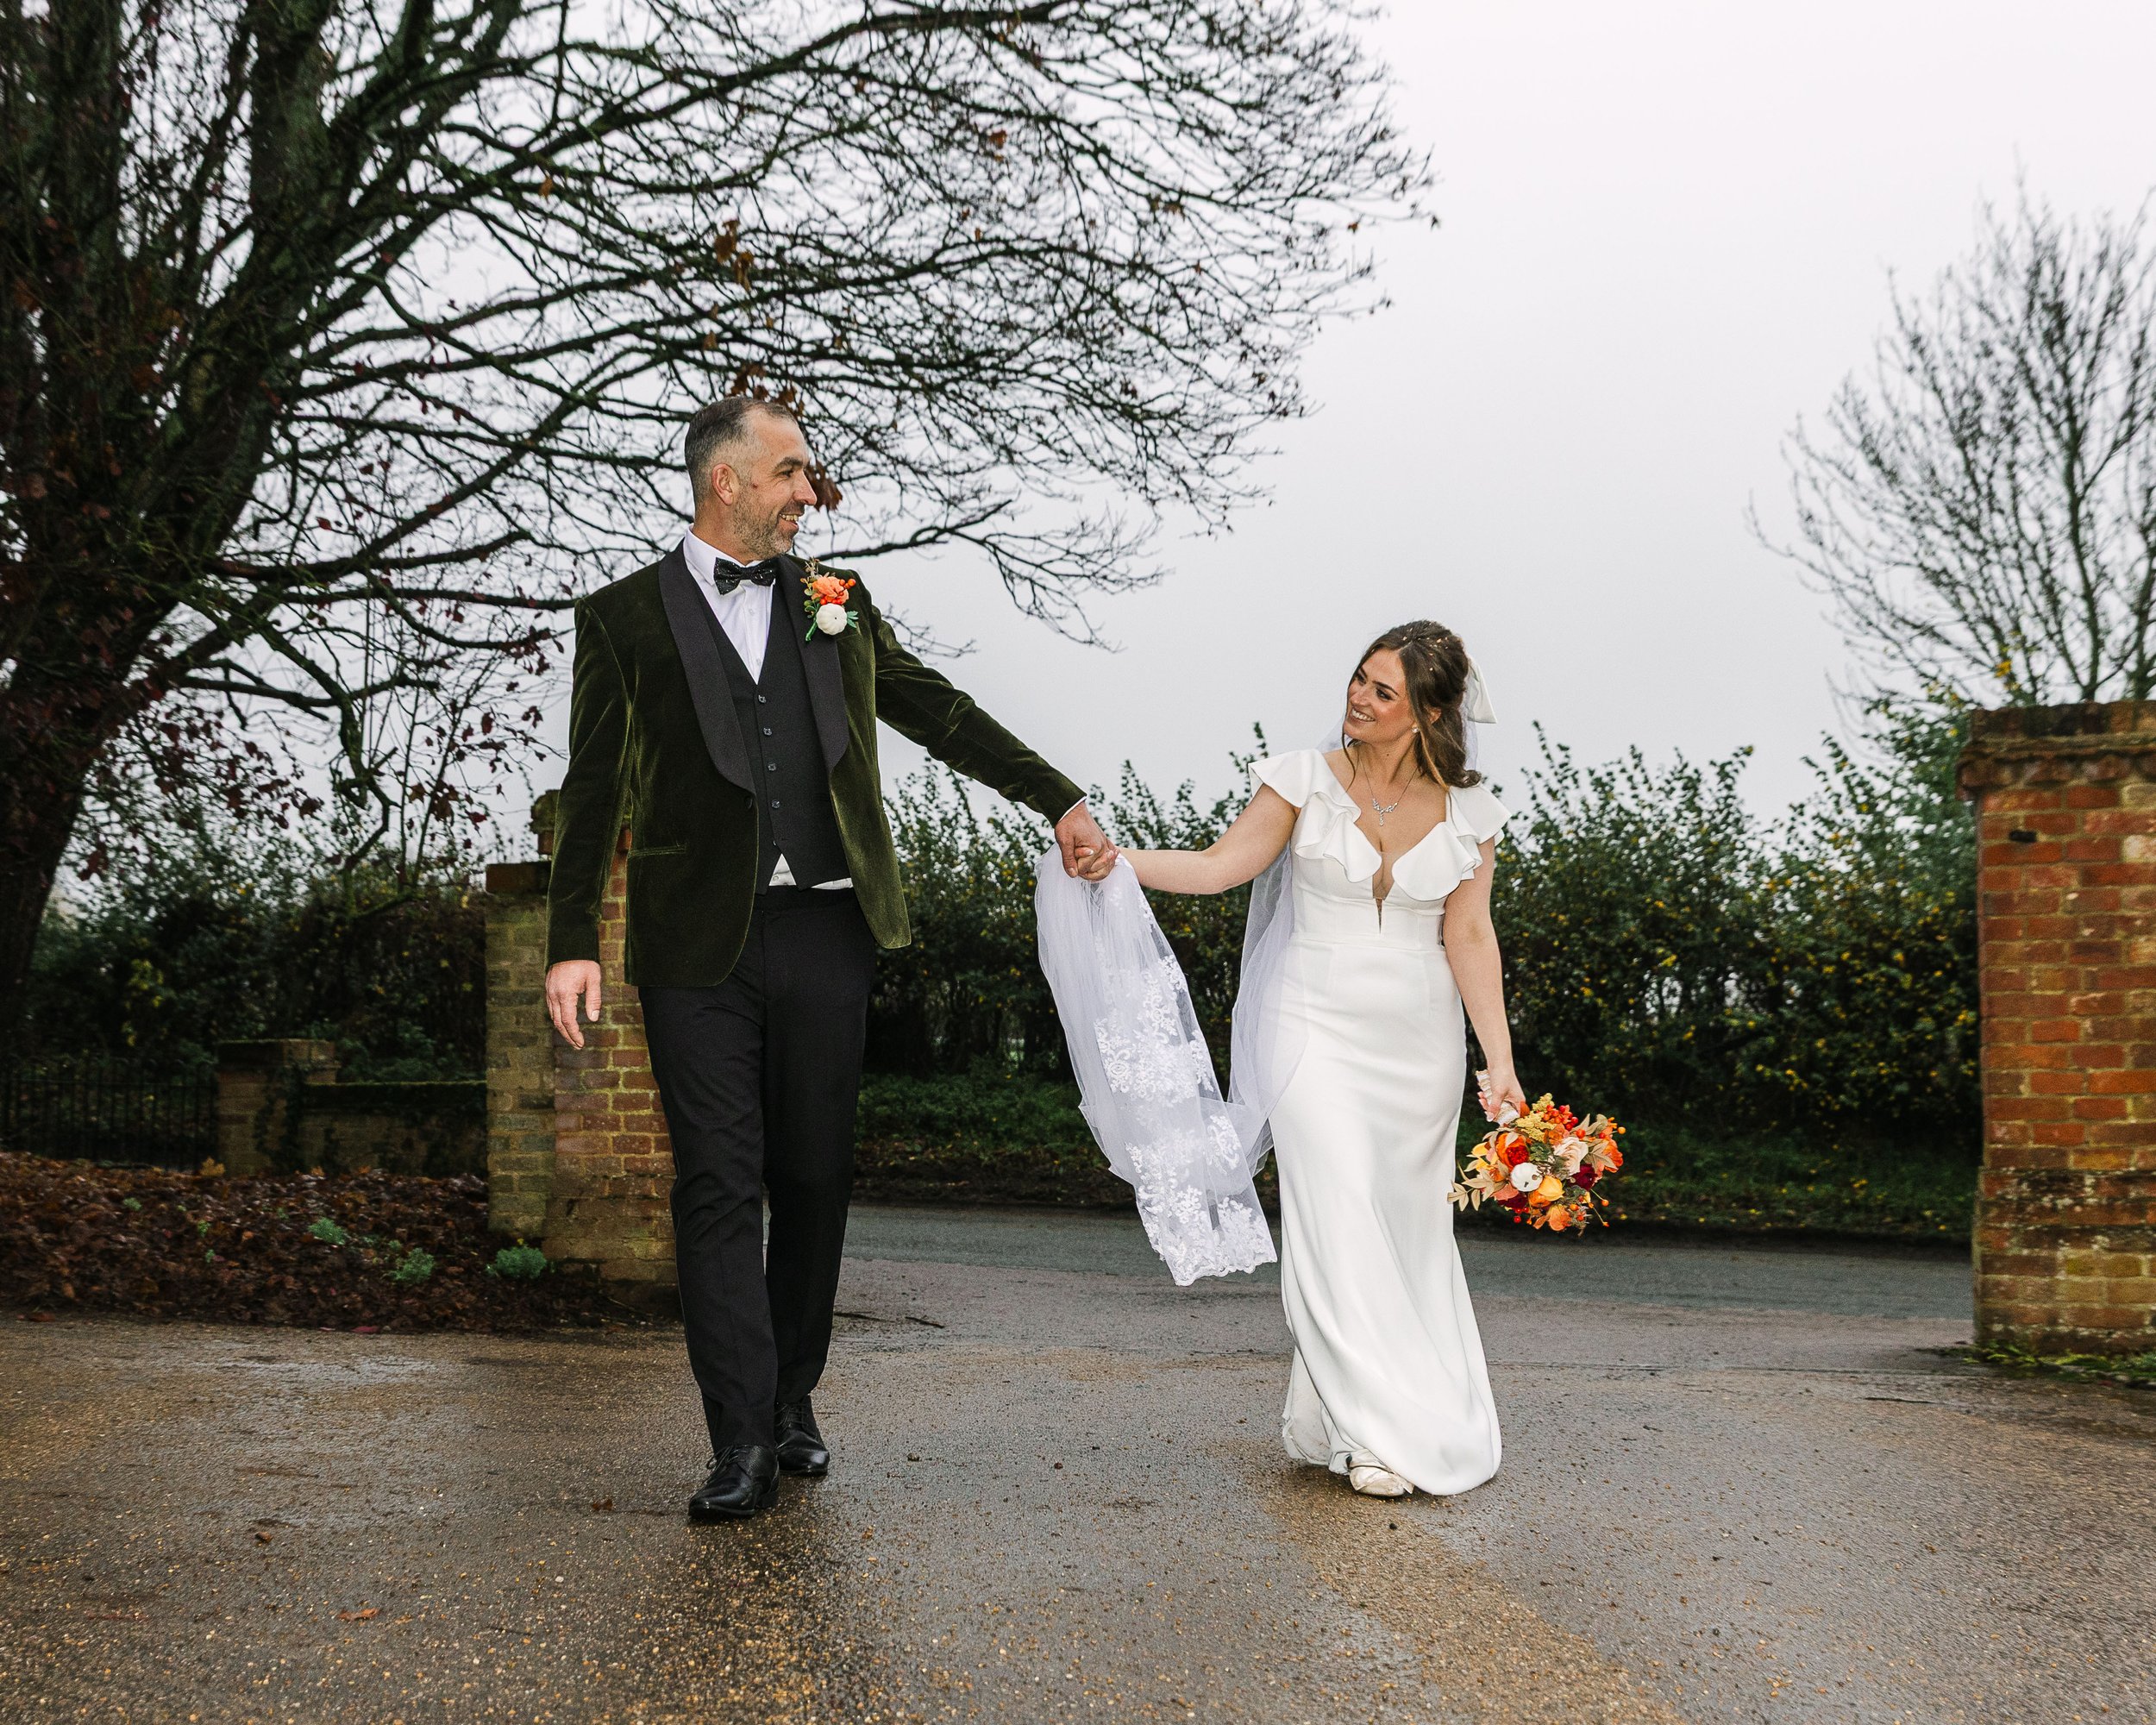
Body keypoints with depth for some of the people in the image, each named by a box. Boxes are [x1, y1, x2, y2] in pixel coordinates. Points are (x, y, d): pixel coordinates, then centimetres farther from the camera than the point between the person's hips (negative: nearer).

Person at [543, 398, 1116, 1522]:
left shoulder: (835, 603, 13)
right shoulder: (626, 617, 4)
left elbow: (940, 714, 16)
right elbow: (594, 790, 2)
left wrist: (1060, 802, 10)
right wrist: (573, 943, -5)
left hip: (825, 932, 3)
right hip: (699, 945, -3)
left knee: (814, 1178, 8)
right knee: (718, 1187, -3)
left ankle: (792, 1400, 24)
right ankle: (742, 1445, 0)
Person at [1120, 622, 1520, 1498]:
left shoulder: (1467, 810, 1)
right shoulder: (1307, 777, -3)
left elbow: (1469, 937, 0)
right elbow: (1222, 865, -6)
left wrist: (1500, 1062, -6)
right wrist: (1120, 856, -20)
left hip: (1420, 1038, 3)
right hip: (1318, 1024, -3)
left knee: (1409, 1225, 6)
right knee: (1338, 1217, -12)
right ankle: (1377, 1431, -6)